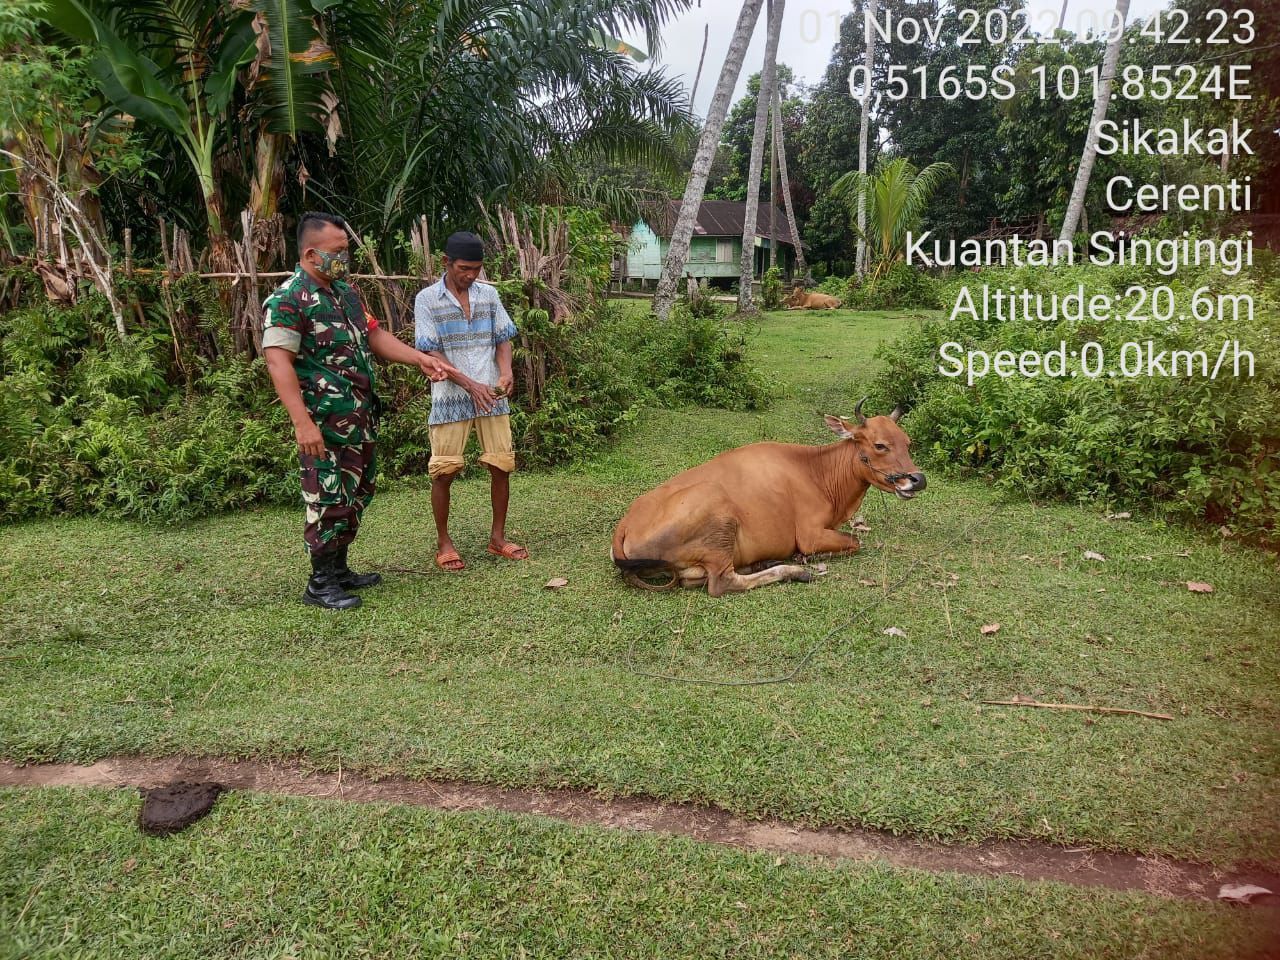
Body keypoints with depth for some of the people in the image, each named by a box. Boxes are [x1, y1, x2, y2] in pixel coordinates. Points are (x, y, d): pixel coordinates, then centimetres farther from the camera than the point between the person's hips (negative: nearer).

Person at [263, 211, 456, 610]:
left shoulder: (346, 291, 13)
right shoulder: (287, 300, -14)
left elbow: (374, 335, 20)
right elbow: (279, 362, -20)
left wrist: (419, 359, 7)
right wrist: (303, 423, -27)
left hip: (361, 417, 9)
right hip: (325, 422, -9)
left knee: (357, 496, 15)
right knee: (329, 501, -3)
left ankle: (339, 570, 29)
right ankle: (320, 584, 10)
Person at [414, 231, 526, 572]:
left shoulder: (489, 294, 6)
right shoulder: (427, 299, -5)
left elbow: (502, 339, 9)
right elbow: (430, 353, -9)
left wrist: (506, 373, -11)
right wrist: (470, 384, -19)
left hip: (492, 395, 4)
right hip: (450, 399, -3)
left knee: (501, 465, 5)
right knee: (443, 472, 1)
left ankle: (497, 537, 21)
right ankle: (443, 543, 16)